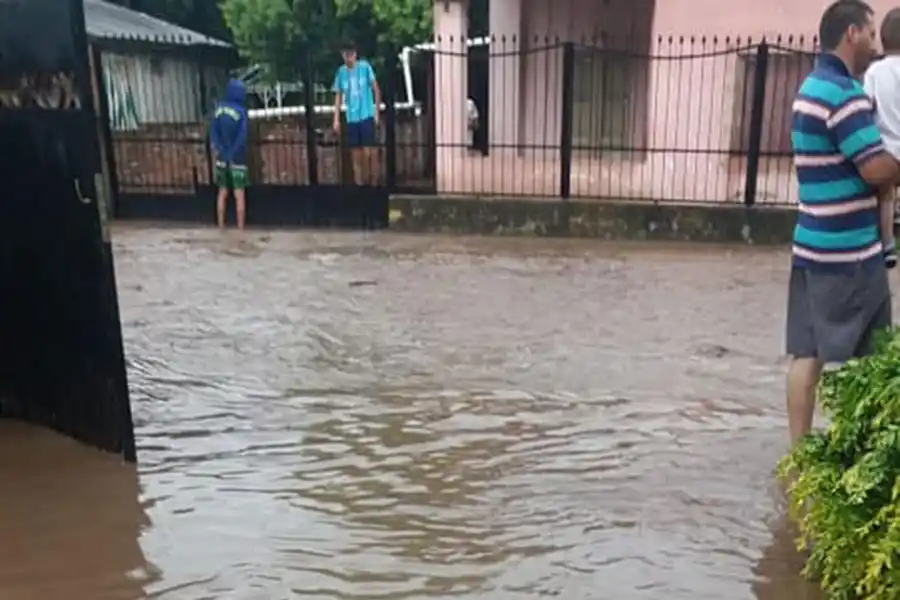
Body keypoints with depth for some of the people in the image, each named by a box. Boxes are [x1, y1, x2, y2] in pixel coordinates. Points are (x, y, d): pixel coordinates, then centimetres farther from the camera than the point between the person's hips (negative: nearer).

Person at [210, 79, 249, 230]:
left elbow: (213, 131, -3)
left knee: (222, 193, 13)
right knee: (240, 194, 1)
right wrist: (233, 154, -13)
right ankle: (241, 227, 1)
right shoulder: (241, 111, -11)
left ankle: (221, 226, 16)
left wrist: (218, 149, -7)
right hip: (237, 159, -4)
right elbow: (242, 136, -18)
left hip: (222, 157, 4)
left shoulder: (219, 108, 2)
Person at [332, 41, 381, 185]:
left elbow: (376, 90, 0)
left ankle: (373, 183, 1)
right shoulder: (341, 72, 6)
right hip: (351, 118, 3)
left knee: (369, 152, -7)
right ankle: (359, 183, 13)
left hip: (367, 116, -3)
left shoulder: (365, 67, -4)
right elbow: (338, 96, 11)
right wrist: (336, 119, 6)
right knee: (356, 154, 6)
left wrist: (377, 112, -4)